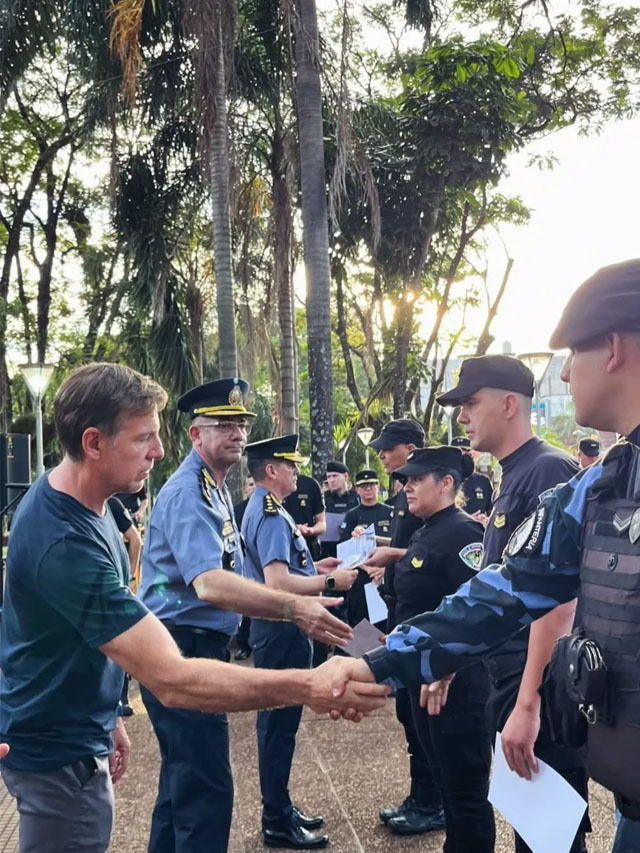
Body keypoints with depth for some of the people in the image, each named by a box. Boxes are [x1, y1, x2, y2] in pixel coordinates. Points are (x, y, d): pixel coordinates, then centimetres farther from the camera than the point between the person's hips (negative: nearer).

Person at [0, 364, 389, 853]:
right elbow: (172, 680, -37)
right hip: (59, 753, -9)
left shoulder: (71, 498, -1)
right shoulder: (65, 542, -33)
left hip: (79, 734, 9)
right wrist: (307, 688, -38)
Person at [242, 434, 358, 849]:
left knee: (280, 721, 17)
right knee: (280, 722, 0)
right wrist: (330, 581, -21)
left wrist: (315, 567, 14)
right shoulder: (272, 516, -20)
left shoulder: (264, 510, 12)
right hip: (282, 629, -11)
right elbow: (277, 582, -30)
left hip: (281, 627, 11)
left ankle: (281, 809, 30)